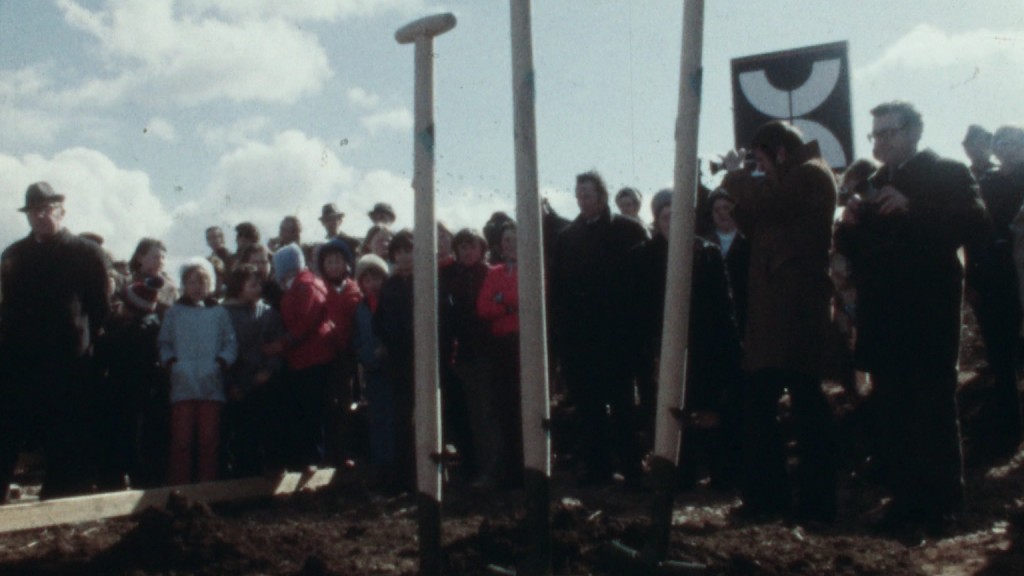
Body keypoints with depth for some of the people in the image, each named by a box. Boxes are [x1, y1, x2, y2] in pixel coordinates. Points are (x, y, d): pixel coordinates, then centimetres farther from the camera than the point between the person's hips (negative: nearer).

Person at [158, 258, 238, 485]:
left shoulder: (219, 312, 9)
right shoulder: (174, 312, 10)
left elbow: (230, 343, 5)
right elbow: (164, 343, 8)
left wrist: (220, 363, -10)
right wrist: (171, 363, -8)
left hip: (212, 384, 0)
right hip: (182, 384, 0)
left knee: (209, 439, 4)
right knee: (181, 439, 0)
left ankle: (208, 484, 12)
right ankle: (178, 489, 6)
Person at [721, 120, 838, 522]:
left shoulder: (810, 174, -6)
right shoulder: (794, 181, 24)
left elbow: (766, 201, -22)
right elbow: (757, 228, 21)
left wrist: (736, 174, -5)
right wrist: (738, 188, 10)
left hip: (795, 309, -10)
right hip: (775, 312, 10)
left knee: (806, 403, -6)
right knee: (758, 405, 10)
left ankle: (817, 502, 0)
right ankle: (766, 496, 16)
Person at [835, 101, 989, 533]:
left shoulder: (947, 175, 2)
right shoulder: (874, 186, 19)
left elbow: (975, 223, -14)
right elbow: (851, 247, 17)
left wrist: (912, 209, -23)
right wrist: (849, 225, -5)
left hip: (929, 314, -5)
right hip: (884, 316, 5)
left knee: (933, 407, -3)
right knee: (891, 410, 4)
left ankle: (942, 502, 4)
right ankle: (906, 497, 10)